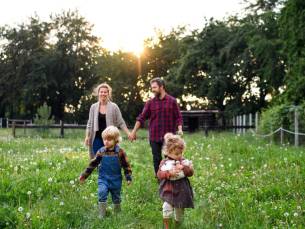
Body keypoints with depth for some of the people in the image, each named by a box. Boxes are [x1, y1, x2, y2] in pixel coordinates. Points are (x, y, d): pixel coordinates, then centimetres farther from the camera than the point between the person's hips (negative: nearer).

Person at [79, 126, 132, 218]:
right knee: (102, 192, -21)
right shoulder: (101, 152, -4)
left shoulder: (120, 152, -8)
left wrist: (128, 178, -4)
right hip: (103, 179, 0)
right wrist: (84, 175, 3)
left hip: (116, 180, 0)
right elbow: (93, 164, 2)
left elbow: (126, 165, -1)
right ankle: (102, 214, -12)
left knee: (116, 197, 11)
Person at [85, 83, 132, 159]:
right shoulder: (93, 107, 6)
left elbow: (121, 122, 2)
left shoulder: (114, 107, 0)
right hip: (97, 138, 2)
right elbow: (90, 123, 10)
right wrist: (87, 136, 3)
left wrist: (128, 133, -6)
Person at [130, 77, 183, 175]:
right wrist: (134, 131, -2)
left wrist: (179, 129, -14)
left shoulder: (172, 101, 0)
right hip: (154, 137, 2)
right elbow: (141, 117, 3)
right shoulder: (150, 102, 4)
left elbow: (178, 117, 1)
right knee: (157, 160, 7)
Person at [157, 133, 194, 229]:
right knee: (167, 207, -18)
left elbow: (191, 173, -6)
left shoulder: (184, 161, -1)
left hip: (181, 189, 3)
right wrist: (169, 173, -29)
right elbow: (159, 174, -14)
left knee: (180, 208, 15)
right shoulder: (164, 162, -7)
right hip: (169, 189, -2)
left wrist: (184, 168, -23)